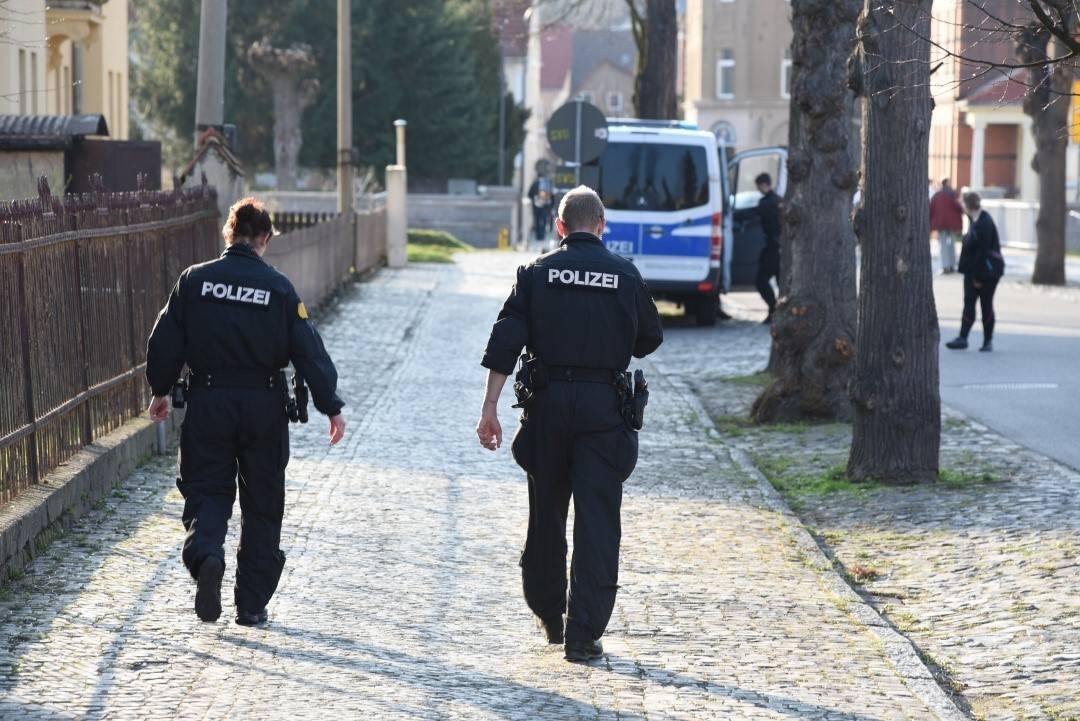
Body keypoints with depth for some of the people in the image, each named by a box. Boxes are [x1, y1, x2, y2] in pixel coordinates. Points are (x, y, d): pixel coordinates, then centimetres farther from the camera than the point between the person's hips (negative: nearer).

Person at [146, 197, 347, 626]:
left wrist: (160, 390, 16)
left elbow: (164, 342, 1)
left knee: (206, 489, 11)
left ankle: (205, 554, -22)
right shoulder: (278, 288, -5)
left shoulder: (194, 280, -2)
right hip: (264, 405, 0)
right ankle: (253, 605, 14)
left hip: (208, 402, 0)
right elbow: (309, 351, -6)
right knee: (262, 503, 11)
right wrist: (331, 407, -1)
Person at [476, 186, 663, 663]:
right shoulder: (625, 275, 2)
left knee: (546, 512, 16)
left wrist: (490, 408, -5)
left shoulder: (537, 272, 2)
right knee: (597, 520, 0)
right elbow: (649, 340, 12)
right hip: (604, 405, -1)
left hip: (547, 401, 1)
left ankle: (548, 616, 29)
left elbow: (505, 342, -5)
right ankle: (583, 634, -5)